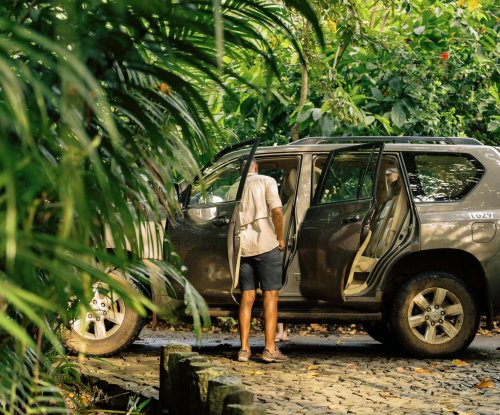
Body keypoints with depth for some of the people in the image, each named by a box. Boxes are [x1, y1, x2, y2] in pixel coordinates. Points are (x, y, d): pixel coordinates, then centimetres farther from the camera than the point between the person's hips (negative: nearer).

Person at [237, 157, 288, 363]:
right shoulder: (266, 182, 1)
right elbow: (276, 211, -11)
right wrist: (280, 237, 0)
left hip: (242, 246, 4)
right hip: (265, 243, -4)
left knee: (247, 296, 9)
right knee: (270, 294, -2)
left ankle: (244, 348, 5)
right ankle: (270, 348, -7)